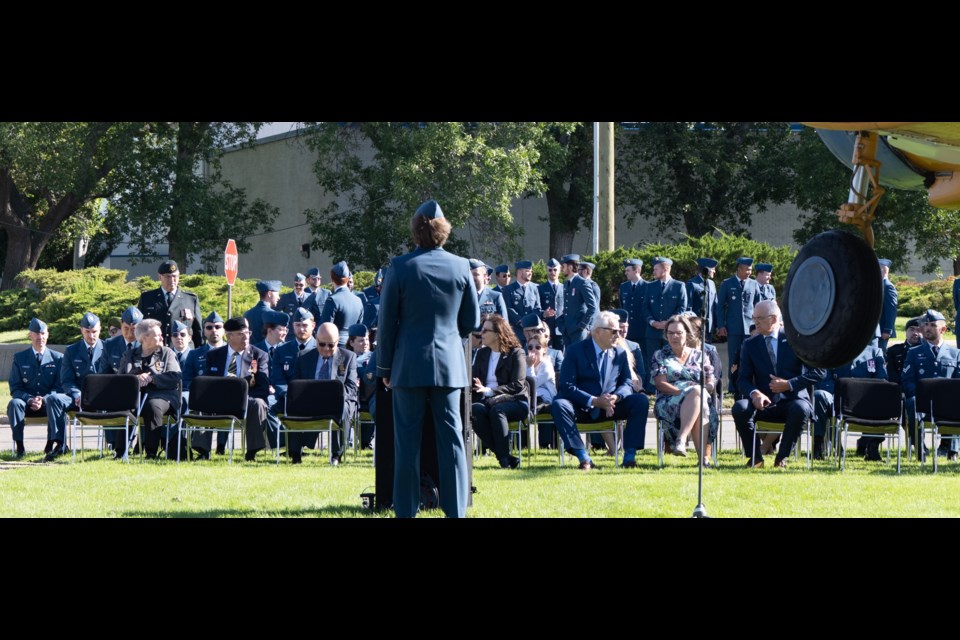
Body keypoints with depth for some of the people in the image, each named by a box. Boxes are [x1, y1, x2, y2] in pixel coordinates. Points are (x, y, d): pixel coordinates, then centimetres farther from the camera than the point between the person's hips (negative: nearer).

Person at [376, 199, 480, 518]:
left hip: (409, 364, -2)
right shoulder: (460, 266, -1)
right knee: (450, 436, 5)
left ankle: (406, 510, 3)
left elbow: (387, 321, -3)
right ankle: (455, 508, 5)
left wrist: (385, 367, 5)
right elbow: (472, 321, 7)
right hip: (449, 363, 2)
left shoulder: (400, 267, -7)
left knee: (408, 439, 2)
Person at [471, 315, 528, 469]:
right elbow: (474, 379, 14)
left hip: (514, 401, -4)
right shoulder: (482, 353, 18)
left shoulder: (516, 353, 0)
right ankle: (505, 456, -29)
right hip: (488, 400, 4)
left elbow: (518, 385, -10)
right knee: (474, 410, -31)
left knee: (496, 410, -38)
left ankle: (505, 459, -33)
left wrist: (488, 390, -22)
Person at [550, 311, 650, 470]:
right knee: (558, 405, -34)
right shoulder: (575, 351, -5)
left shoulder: (620, 353, 8)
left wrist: (616, 397, -19)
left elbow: (627, 383, 6)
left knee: (641, 400, -21)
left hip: (611, 407, 3)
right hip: (582, 408, -3)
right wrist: (594, 401, -25)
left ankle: (629, 456, -19)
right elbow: (567, 386, -13)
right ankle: (584, 458, -33)